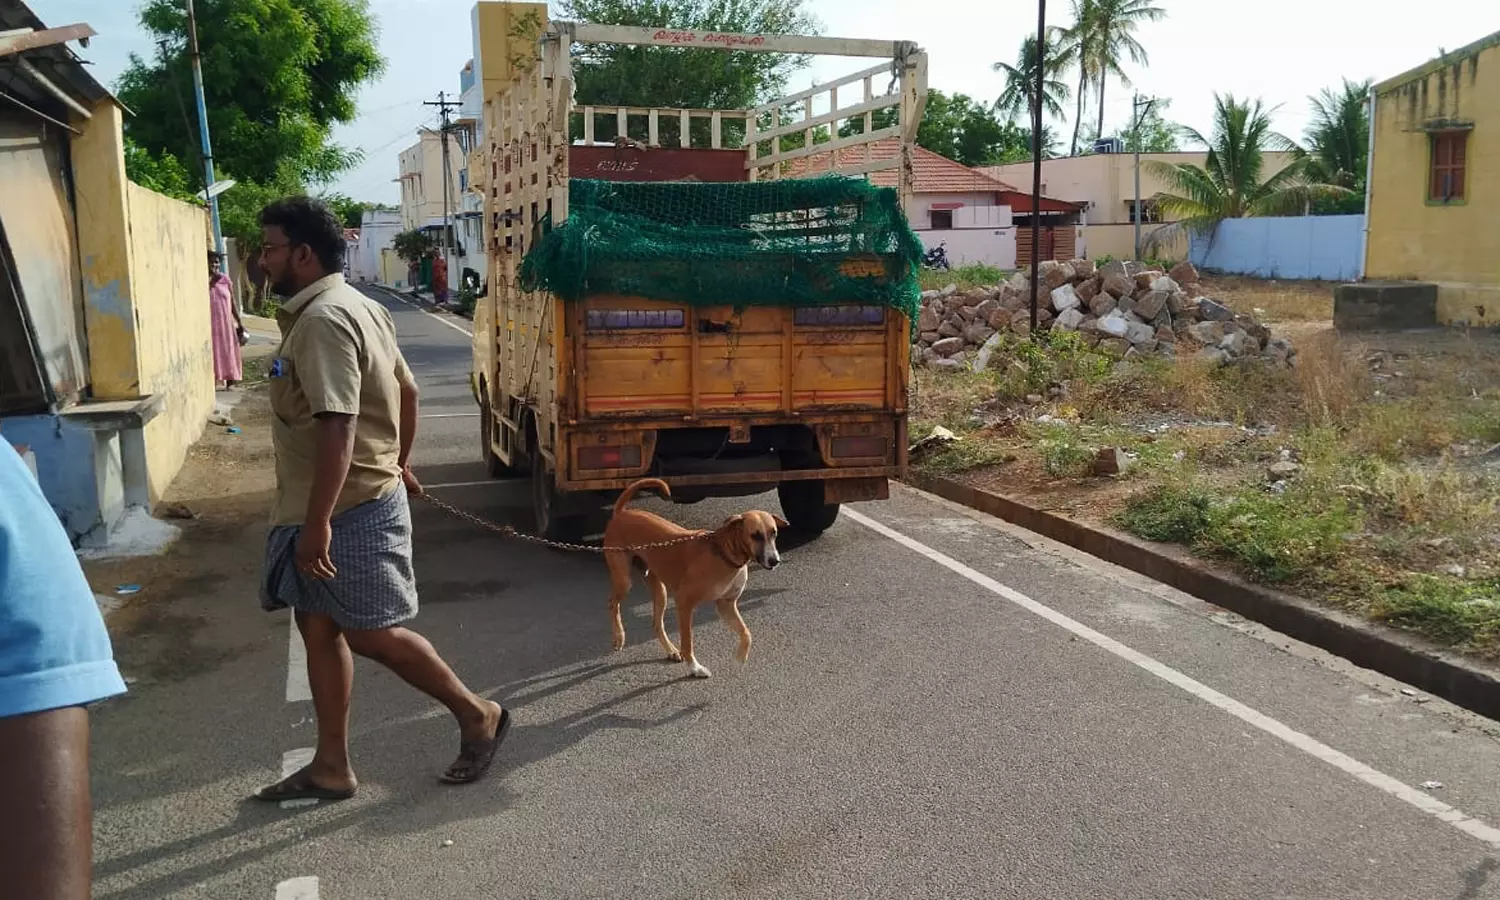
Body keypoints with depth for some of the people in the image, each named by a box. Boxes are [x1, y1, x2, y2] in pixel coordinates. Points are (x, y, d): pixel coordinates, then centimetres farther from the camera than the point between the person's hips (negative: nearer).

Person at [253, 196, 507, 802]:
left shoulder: (322, 320, -20)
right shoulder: (356, 306, 12)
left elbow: (337, 426, -28)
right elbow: (405, 391, 19)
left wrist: (317, 522, -29)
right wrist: (399, 464, 30)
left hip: (348, 511, -10)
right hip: (361, 497, 10)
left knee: (368, 633, 0)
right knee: (318, 627, 12)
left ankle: (477, 714, 16)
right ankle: (331, 767, 21)